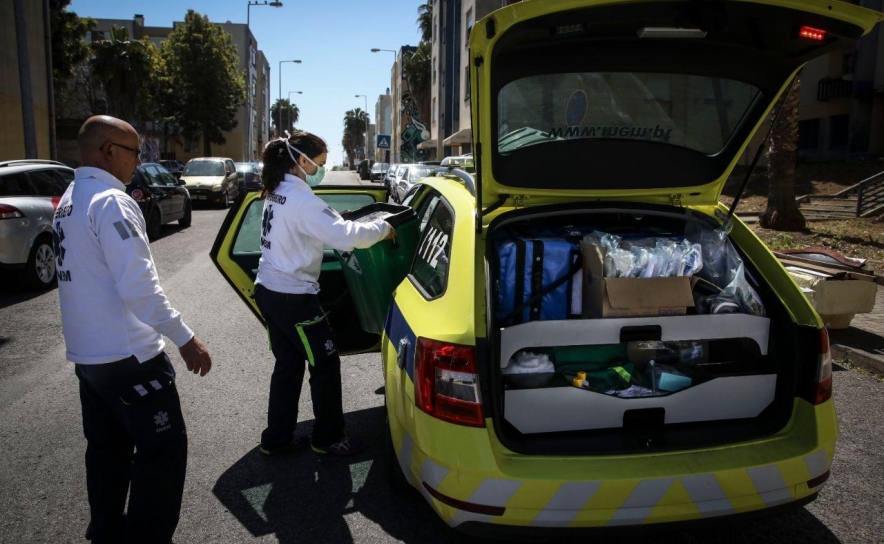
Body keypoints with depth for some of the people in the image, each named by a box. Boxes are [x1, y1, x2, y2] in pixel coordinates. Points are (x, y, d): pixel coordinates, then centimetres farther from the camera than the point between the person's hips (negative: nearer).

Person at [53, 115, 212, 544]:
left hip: (86, 354, 10)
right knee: (163, 448, 1)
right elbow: (138, 286, -26)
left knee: (107, 448, 19)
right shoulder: (111, 202, -18)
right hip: (126, 355, -9)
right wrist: (185, 339, -22)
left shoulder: (69, 201, 11)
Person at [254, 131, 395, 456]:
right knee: (326, 365, 6)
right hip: (294, 298, -9)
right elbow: (344, 237, -28)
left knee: (288, 365, 19)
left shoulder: (276, 192, 9)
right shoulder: (301, 198, -21)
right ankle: (328, 438, 20)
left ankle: (277, 438, 28)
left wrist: (342, 225, 4)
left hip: (269, 292, 9)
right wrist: (382, 229, -15)